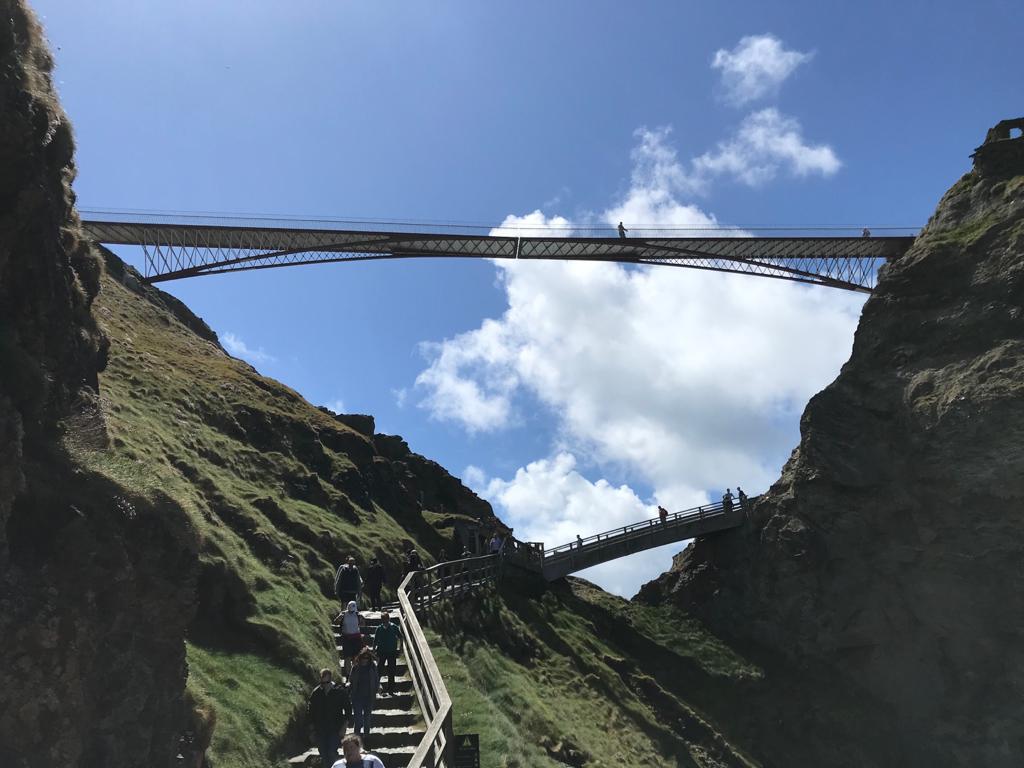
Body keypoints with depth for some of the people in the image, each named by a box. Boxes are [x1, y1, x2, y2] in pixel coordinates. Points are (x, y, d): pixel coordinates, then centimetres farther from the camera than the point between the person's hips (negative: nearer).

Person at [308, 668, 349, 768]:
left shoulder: (340, 691, -10)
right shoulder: (316, 693, -4)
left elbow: (347, 710, -3)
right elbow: (310, 710, 7)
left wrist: (343, 727, -6)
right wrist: (312, 726, 4)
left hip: (335, 730, -3)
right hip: (320, 730, 3)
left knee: (332, 754, -11)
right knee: (323, 755, 10)